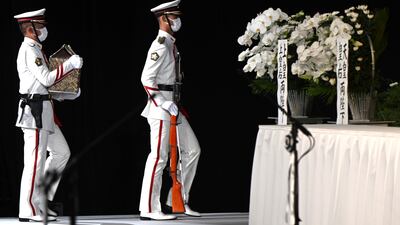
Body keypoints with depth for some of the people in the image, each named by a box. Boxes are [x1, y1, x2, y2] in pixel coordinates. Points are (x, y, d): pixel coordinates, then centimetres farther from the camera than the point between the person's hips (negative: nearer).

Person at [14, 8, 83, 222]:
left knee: (61, 152, 15)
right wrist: (70, 64, -15)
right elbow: (47, 78, -20)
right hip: (34, 110, -11)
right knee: (35, 159, -8)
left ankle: (40, 199, 18)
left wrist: (68, 94, 16)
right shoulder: (29, 51, -13)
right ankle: (29, 210, -4)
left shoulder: (35, 50, 19)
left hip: (43, 111, 11)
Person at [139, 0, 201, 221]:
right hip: (160, 107, -10)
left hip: (172, 107, 10)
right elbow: (146, 79, -21)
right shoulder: (160, 46, -15)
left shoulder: (171, 44, 15)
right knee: (159, 156, -8)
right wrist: (165, 104, -22)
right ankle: (149, 209, -3)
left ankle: (179, 199, 17)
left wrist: (174, 104, 19)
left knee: (192, 150, 11)